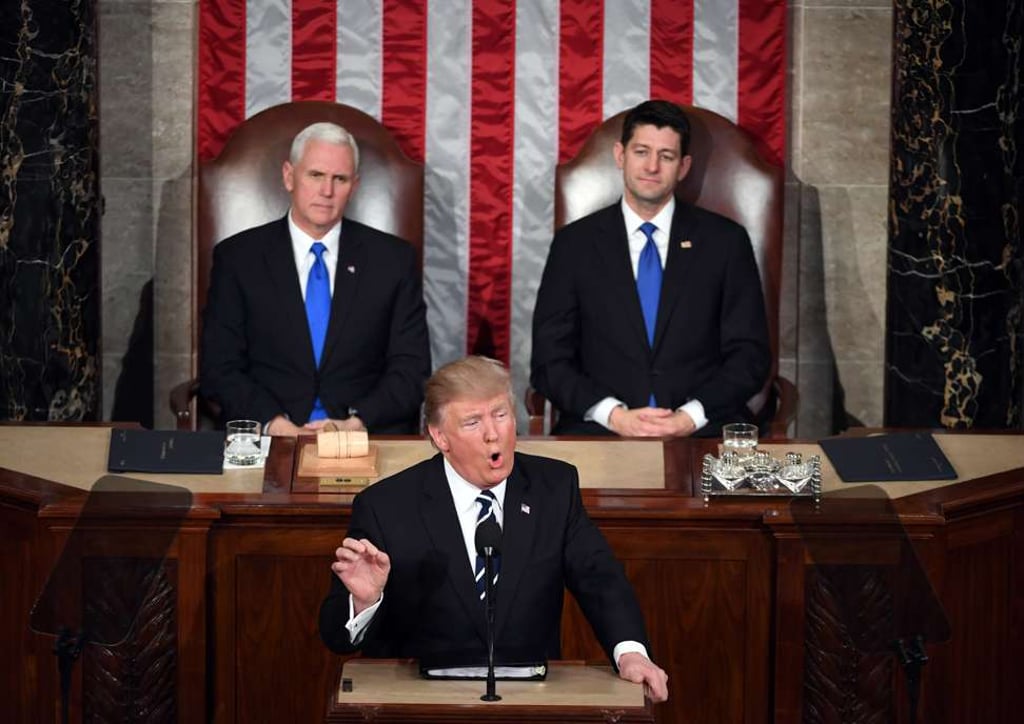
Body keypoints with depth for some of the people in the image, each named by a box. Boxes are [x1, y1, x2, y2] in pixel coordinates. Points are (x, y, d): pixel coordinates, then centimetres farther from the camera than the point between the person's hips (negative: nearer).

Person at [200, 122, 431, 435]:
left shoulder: (394, 259, 9)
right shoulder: (237, 257, 7)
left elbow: (412, 369, 6)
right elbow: (219, 369, 3)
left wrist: (355, 424, -11)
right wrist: (277, 425, -14)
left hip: (369, 436, 1)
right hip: (267, 441, -1)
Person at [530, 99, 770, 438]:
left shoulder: (725, 241, 9)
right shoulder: (575, 243, 9)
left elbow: (750, 355, 6)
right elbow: (549, 360, 5)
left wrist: (691, 416, -10)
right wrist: (615, 415, -12)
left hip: (704, 427, 1)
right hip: (600, 430, 0)